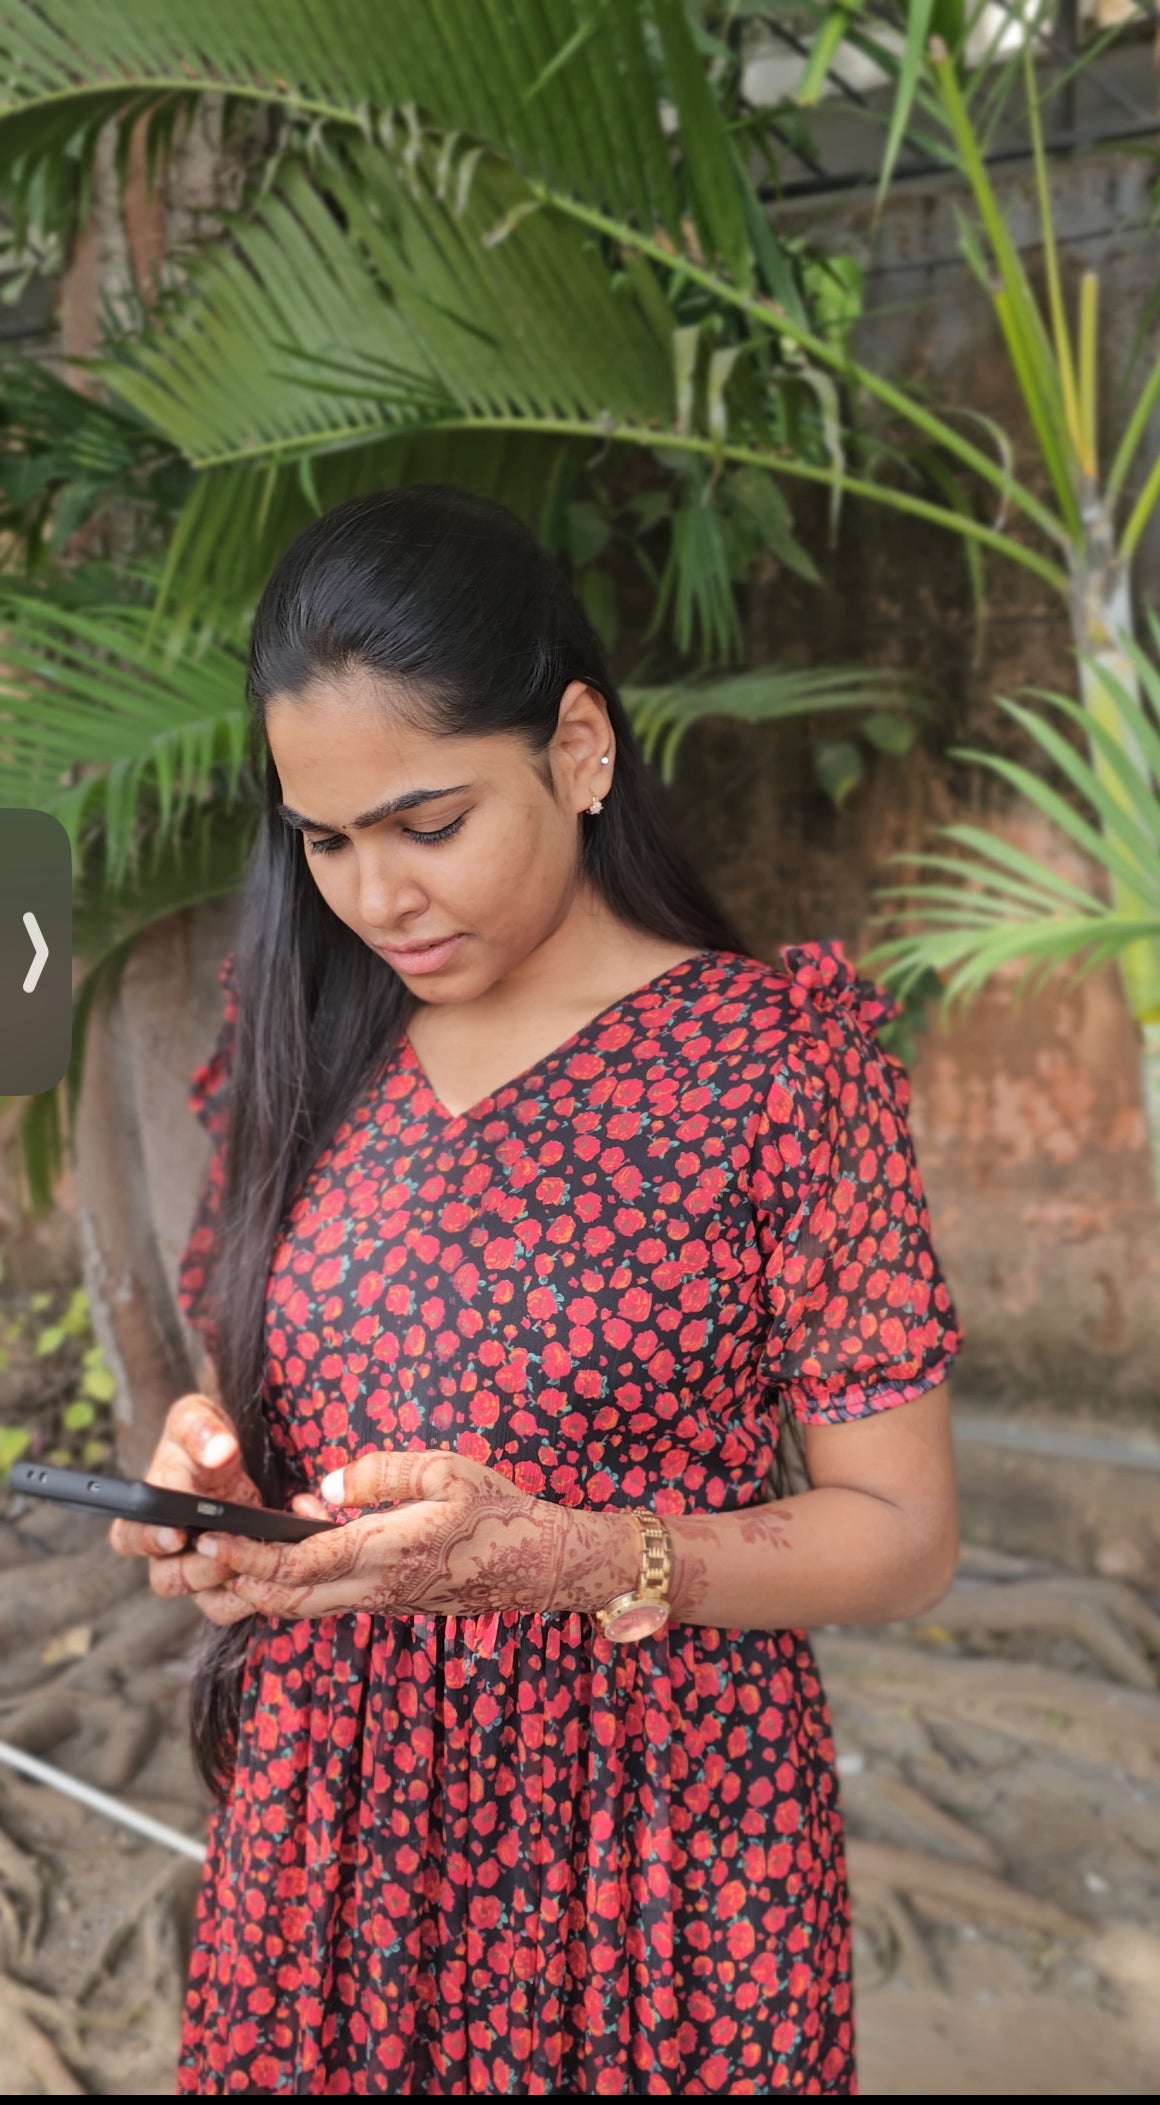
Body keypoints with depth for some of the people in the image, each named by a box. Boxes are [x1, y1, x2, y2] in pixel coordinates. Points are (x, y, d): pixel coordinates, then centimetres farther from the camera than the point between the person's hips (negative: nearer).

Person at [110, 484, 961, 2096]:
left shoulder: (779, 1056, -13)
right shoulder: (307, 1048, 1)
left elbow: (904, 1535, -11)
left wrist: (565, 1555, -26)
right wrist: (212, 1458, -9)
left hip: (656, 1837, -3)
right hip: (327, 1824, 4)